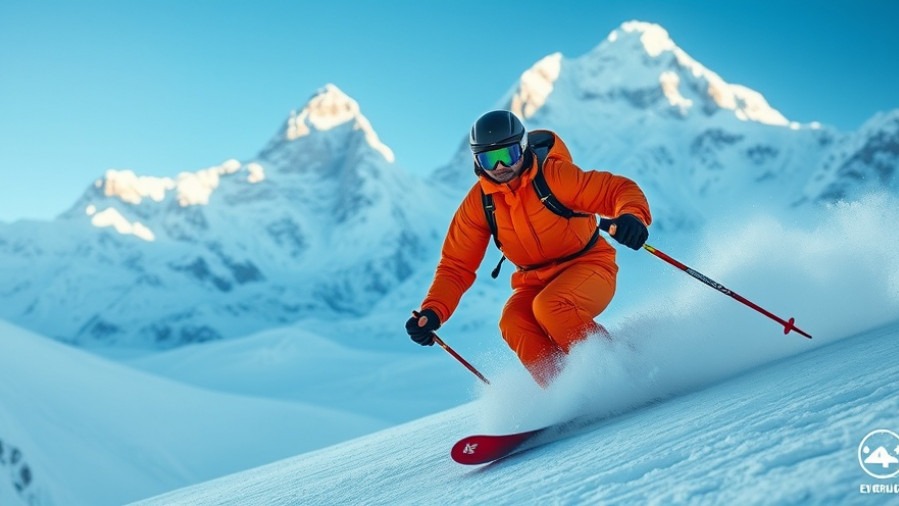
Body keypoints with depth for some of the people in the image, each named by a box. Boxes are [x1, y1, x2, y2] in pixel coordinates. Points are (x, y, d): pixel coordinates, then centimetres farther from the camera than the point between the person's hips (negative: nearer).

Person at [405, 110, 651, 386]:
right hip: (536, 281, 4)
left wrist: (631, 216, -43)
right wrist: (433, 311, -19)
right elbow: (456, 266, -3)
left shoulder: (554, 175, -18)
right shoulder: (478, 203, -6)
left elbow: (619, 189, -18)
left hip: (588, 267, -4)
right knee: (513, 323, -26)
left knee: (549, 307, -32)